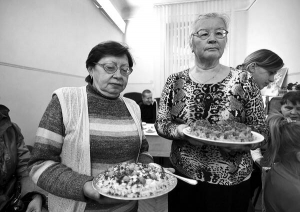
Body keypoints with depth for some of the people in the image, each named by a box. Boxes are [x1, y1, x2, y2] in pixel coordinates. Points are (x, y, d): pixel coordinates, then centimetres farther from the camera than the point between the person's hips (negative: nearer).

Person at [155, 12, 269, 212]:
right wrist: (180, 131, -21)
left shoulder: (244, 80, -7)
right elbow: (160, 124, -1)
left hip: (232, 182, 0)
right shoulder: (175, 81, -4)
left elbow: (261, 131, -3)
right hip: (183, 178, 1)